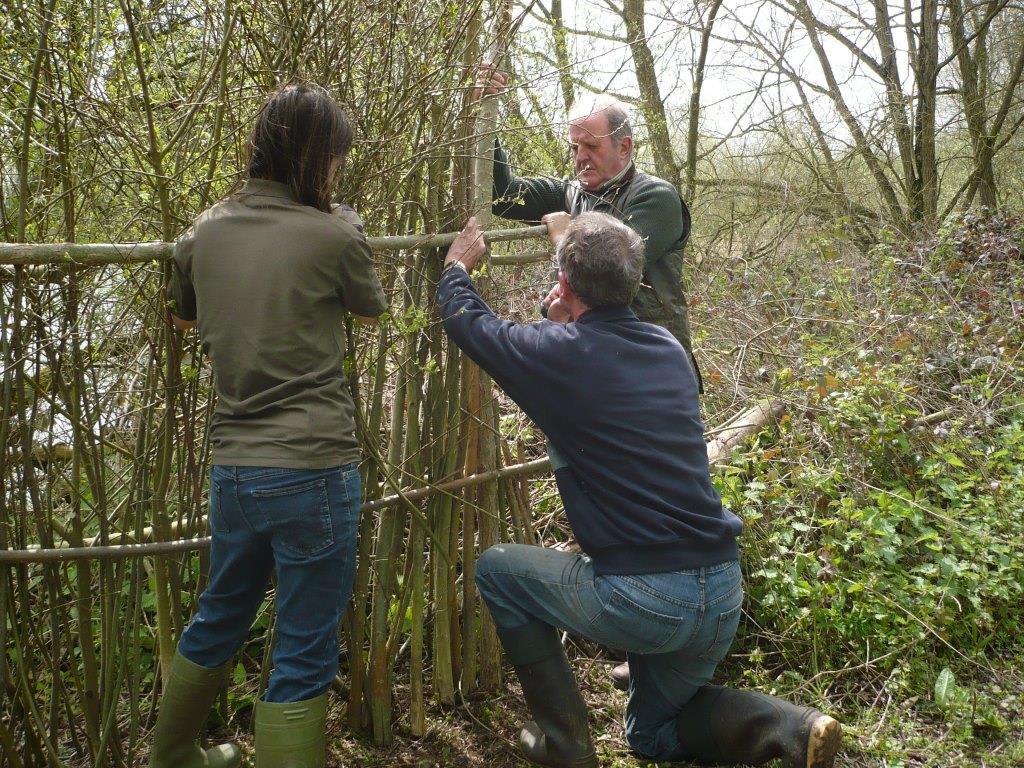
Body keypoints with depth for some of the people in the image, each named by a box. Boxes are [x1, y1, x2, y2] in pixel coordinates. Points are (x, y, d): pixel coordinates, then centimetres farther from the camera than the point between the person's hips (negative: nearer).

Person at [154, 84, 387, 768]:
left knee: (218, 621, 26)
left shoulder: (205, 232, 4)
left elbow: (184, 316, 23)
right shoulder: (333, 234, -10)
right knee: (306, 655, 6)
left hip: (232, 469, 6)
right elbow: (371, 309, 11)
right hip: (314, 470, -6)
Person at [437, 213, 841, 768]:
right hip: (724, 596, 7)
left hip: (641, 598, -7)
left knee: (495, 568, 17)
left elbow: (465, 320, 8)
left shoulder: (558, 353, -11)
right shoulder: (669, 348, 7)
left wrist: (457, 264, 27)